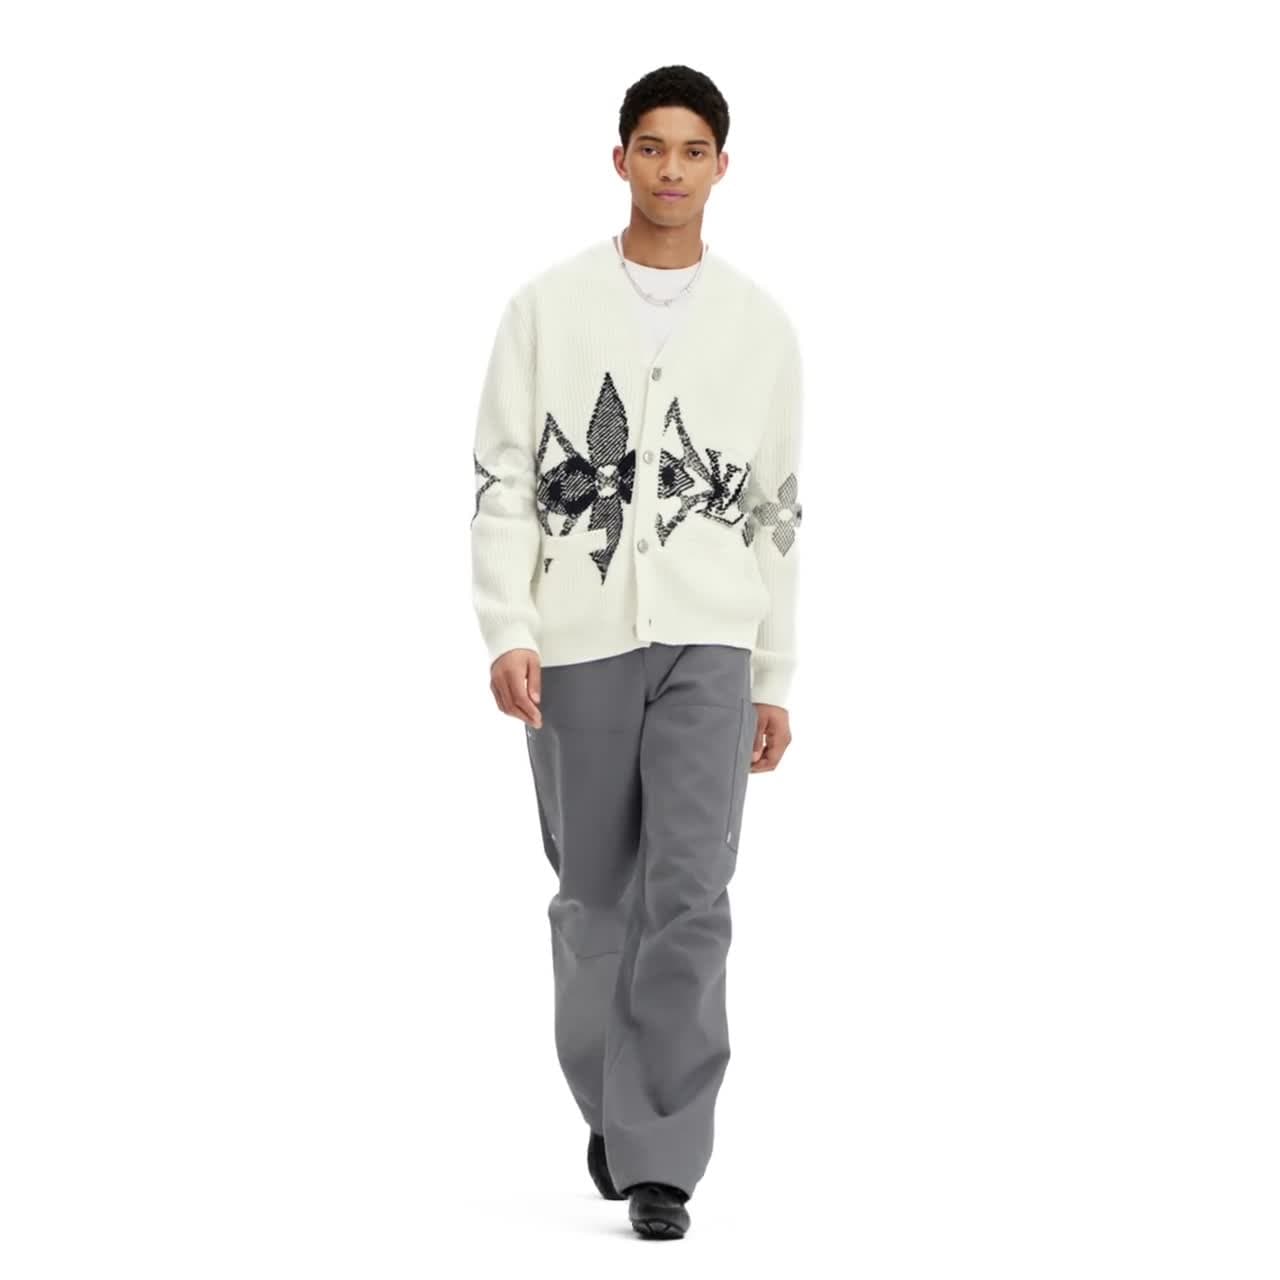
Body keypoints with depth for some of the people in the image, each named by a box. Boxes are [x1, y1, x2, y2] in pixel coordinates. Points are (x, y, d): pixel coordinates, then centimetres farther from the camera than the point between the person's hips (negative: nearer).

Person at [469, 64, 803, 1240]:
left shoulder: (762, 326, 8)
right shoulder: (547, 306, 3)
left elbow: (777, 510, 11)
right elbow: (502, 480, 0)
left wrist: (776, 681, 9)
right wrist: (508, 634, -12)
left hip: (707, 643, 0)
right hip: (576, 643, 0)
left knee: (689, 894, -12)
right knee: (596, 898, 9)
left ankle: (659, 1161, -8)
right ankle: (614, 1106, 32)